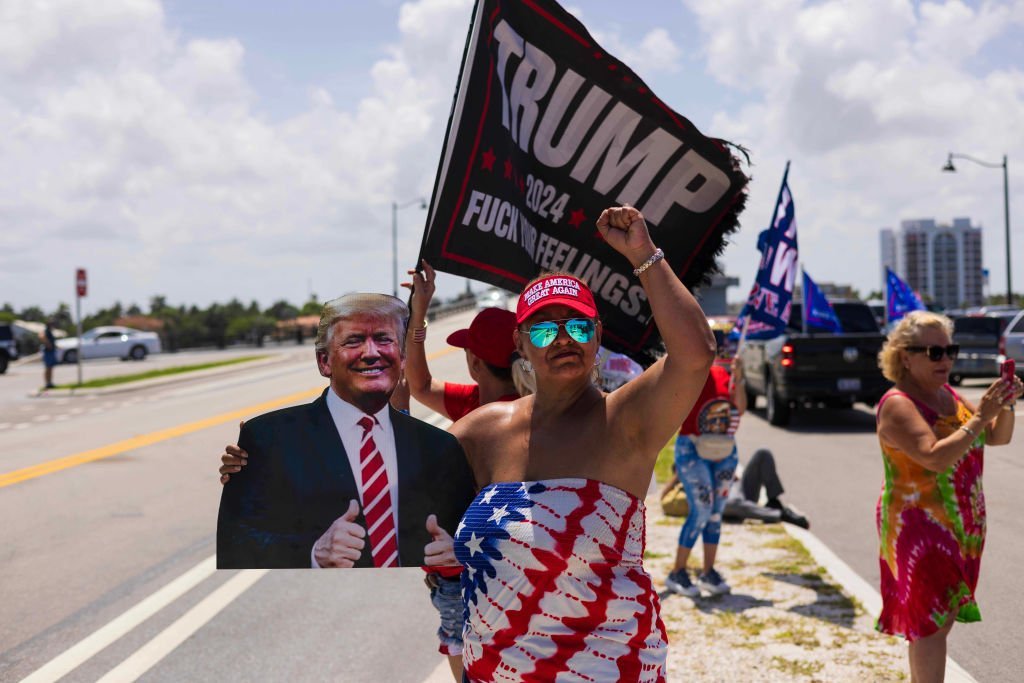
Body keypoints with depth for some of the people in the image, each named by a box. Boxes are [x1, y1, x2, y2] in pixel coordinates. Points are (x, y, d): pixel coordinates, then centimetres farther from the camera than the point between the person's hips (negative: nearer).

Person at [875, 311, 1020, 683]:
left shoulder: (949, 396, 9)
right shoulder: (897, 405, -17)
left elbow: (998, 437, 11)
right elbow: (936, 457, -30)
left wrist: (1006, 404, -8)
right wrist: (980, 415, -28)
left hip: (961, 528, 9)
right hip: (919, 529, -8)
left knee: (943, 618, 15)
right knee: (930, 622, -7)